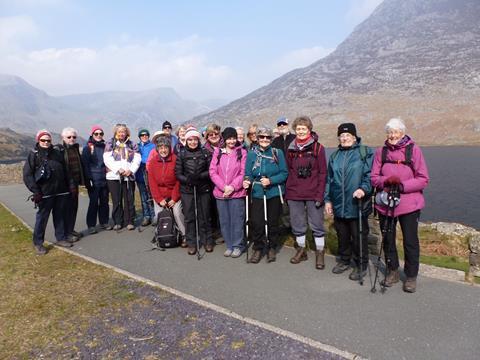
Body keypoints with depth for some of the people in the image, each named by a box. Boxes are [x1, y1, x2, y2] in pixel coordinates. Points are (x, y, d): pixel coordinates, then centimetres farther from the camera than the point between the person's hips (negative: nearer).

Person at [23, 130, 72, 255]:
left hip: (61, 192, 4)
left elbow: (64, 170, 17)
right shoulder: (34, 155, -1)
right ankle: (38, 243, 12)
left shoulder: (57, 153, 12)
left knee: (60, 216, 12)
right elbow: (27, 175, -6)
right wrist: (35, 191, -14)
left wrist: (67, 186, 12)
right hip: (45, 193, -4)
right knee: (42, 217, 1)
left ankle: (60, 238, 24)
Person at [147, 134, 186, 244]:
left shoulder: (175, 160, -9)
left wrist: (174, 198, -10)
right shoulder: (152, 161, 0)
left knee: (177, 213, -14)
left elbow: (178, 181, -8)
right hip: (159, 196, 3)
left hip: (174, 195, -3)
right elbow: (152, 182, 0)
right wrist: (159, 199, -6)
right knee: (159, 216, -2)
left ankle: (184, 236, 1)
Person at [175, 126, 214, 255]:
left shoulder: (205, 153, 1)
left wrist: (200, 176, -17)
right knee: (189, 217, 5)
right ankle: (191, 243, 16)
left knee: (204, 216, 7)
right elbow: (178, 173, 1)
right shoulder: (181, 154, 3)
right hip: (187, 190, 0)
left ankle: (207, 241, 22)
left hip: (203, 189, 0)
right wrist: (187, 179, -16)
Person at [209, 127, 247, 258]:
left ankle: (237, 246, 16)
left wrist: (233, 187, -13)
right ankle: (229, 245, 22)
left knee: (236, 220, 1)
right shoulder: (218, 152, 7)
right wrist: (224, 187, -10)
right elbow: (212, 172, 1)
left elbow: (243, 173, -3)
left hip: (237, 192, -3)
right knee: (224, 221, 9)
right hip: (220, 192, 3)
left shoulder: (242, 152, 1)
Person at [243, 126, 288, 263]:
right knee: (256, 222, -4)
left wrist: (270, 180, -17)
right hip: (257, 193, 1)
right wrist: (247, 181, -17)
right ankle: (258, 249, 16)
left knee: (273, 222, 9)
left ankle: (272, 248, 28)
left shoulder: (277, 153, -2)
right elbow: (248, 174, 4)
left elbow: (284, 173, -4)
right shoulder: (252, 154, 1)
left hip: (274, 193, 0)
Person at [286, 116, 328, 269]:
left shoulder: (318, 147, -3)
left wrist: (320, 194, -11)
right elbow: (288, 172, 12)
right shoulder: (291, 149, 8)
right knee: (298, 225, 12)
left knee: (317, 225, 4)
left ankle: (320, 253, 17)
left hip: (313, 194, -3)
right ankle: (301, 250, 29)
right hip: (294, 194, 4)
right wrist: (287, 192, 7)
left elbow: (323, 173, -5)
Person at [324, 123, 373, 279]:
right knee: (342, 234, 16)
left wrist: (364, 189, -25)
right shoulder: (334, 156, 14)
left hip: (357, 204, -5)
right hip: (338, 205, 5)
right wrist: (327, 200, 13)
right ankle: (344, 260, 34)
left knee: (358, 236, 4)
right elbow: (329, 179, 16)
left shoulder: (365, 153, -3)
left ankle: (361, 265, 20)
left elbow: (370, 175, -8)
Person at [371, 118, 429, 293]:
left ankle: (411, 276, 24)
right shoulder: (381, 151, 3)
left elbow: (423, 179, -6)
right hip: (385, 204, 3)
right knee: (388, 239, 14)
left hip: (409, 204, -3)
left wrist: (402, 185, -20)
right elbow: (374, 178, 2)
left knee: (410, 242, 5)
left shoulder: (413, 149, -5)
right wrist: (386, 181, -18)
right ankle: (392, 272, 34)